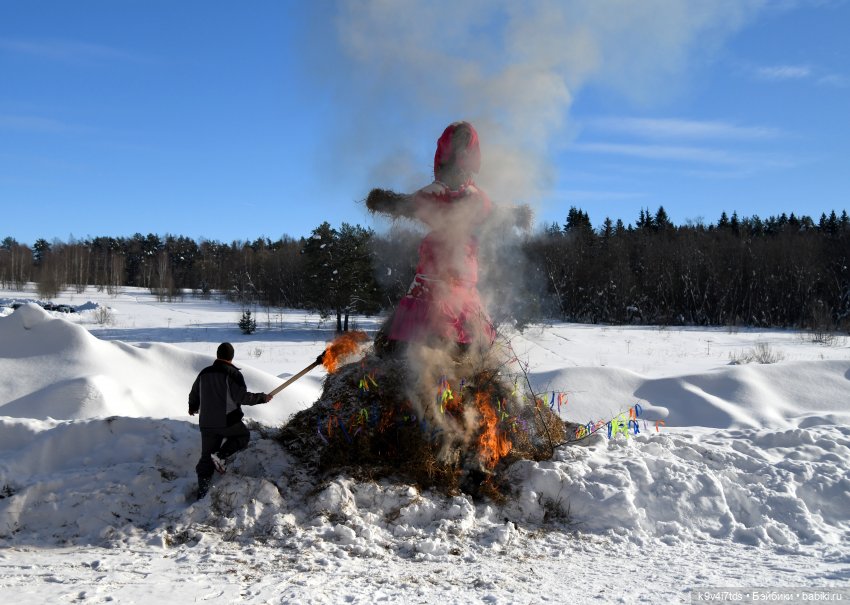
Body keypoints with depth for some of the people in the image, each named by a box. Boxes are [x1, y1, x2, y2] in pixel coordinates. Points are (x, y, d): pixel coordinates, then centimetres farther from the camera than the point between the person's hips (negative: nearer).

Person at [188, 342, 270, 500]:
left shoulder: (204, 373, 7)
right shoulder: (232, 374, -12)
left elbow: (194, 395, 19)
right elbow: (242, 397, -17)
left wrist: (193, 408, 40)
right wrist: (262, 397, -2)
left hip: (206, 423, 5)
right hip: (229, 421, -5)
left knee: (206, 457, 13)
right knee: (243, 435, 23)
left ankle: (202, 493, 9)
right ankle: (220, 455, 0)